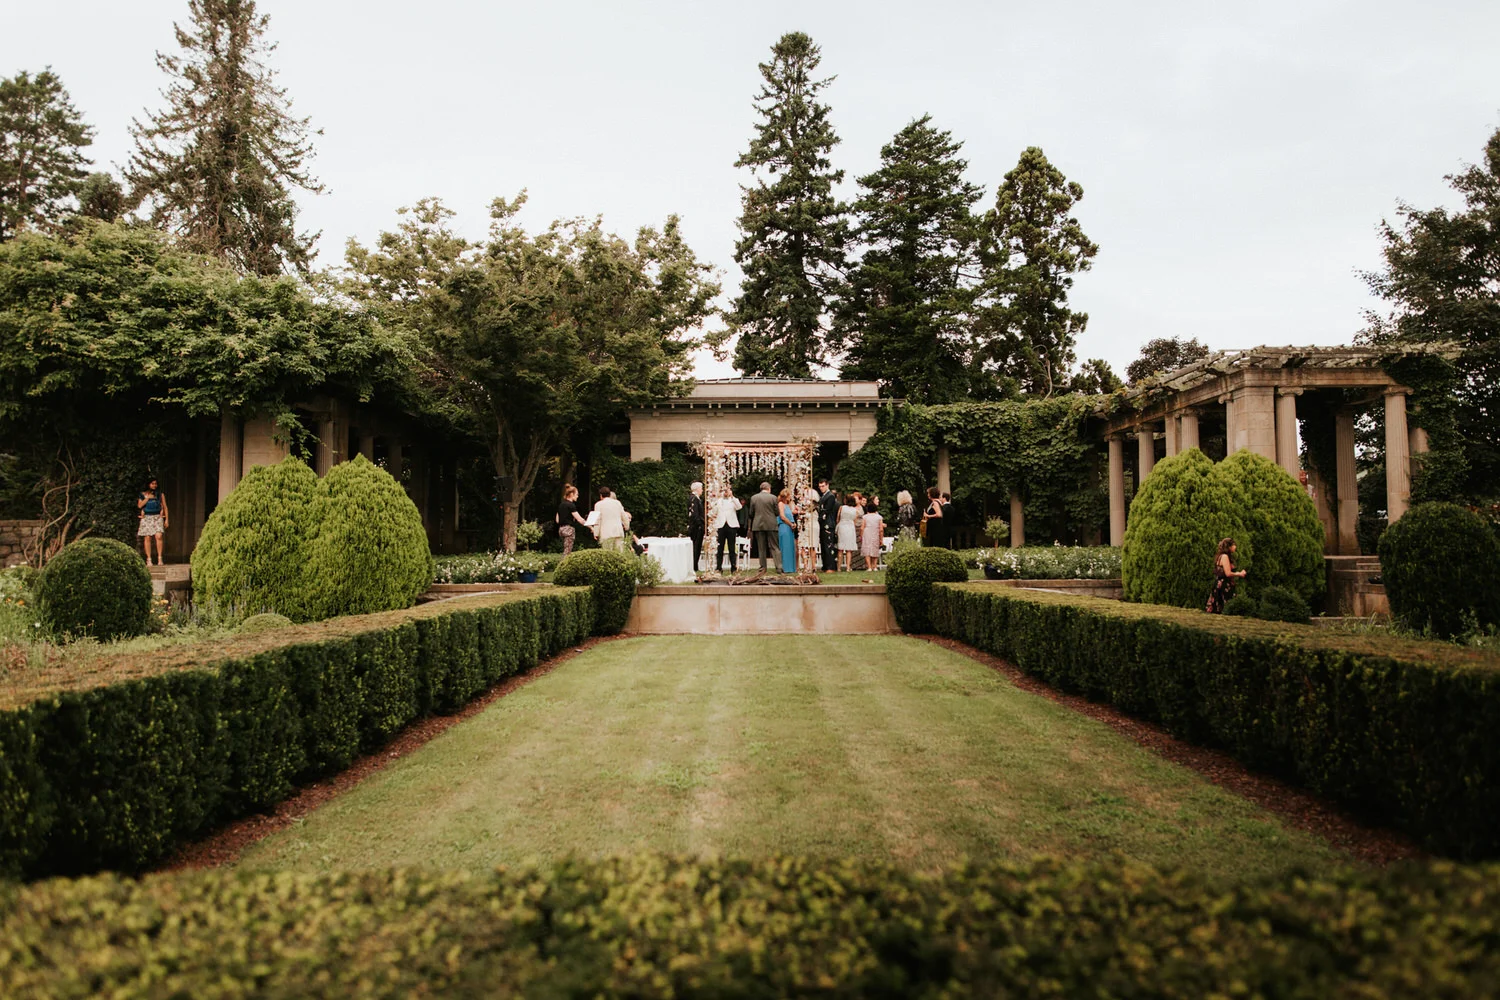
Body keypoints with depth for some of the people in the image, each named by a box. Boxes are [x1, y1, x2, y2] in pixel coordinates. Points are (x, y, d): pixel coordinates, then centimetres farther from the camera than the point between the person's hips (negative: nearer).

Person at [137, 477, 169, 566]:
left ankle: (159, 558, -12)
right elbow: (139, 505, 0)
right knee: (147, 538, -2)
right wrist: (147, 498, -6)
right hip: (146, 518, 0)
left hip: (157, 517, 0)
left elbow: (165, 507, 13)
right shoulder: (143, 494, 9)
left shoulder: (160, 494, 10)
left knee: (158, 536, -16)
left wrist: (166, 519, 9)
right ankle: (148, 559, 3)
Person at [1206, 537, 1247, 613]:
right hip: (1224, 587, -10)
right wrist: (1239, 574, -2)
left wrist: (1238, 573, 14)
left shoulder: (1222, 556, 17)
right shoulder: (1224, 556, -12)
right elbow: (1228, 573, -17)